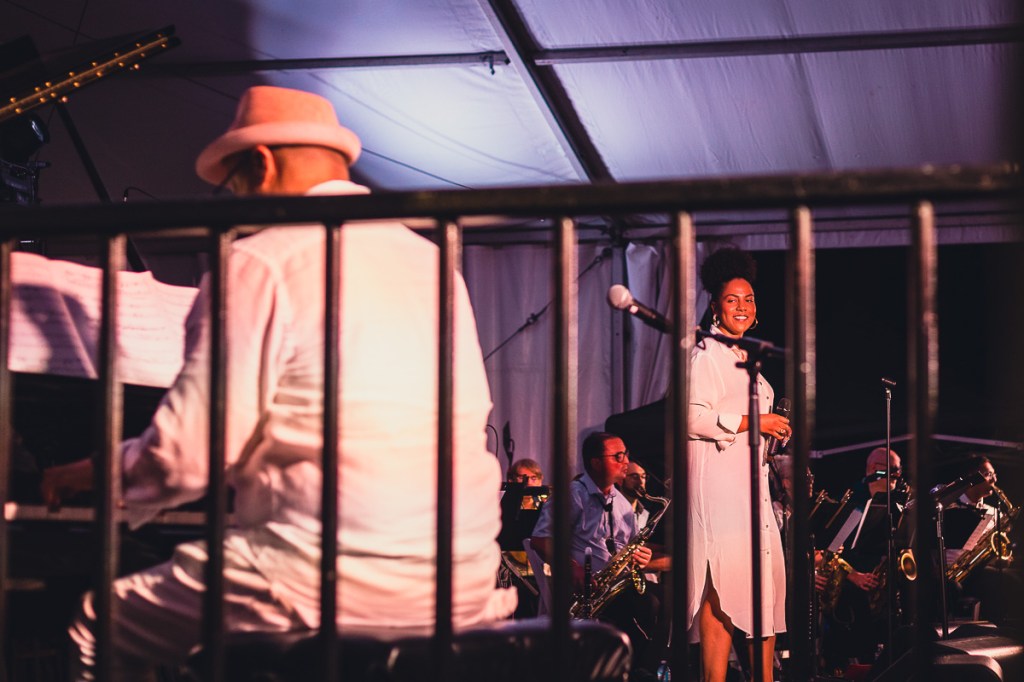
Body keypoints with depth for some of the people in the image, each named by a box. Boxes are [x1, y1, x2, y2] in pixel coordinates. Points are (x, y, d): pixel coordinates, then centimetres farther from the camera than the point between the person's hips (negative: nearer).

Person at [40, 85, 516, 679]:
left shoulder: (260, 263, -7)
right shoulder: (432, 262, 15)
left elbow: (191, 452, -13)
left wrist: (100, 471, 10)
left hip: (335, 580, -8)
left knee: (97, 630, 11)